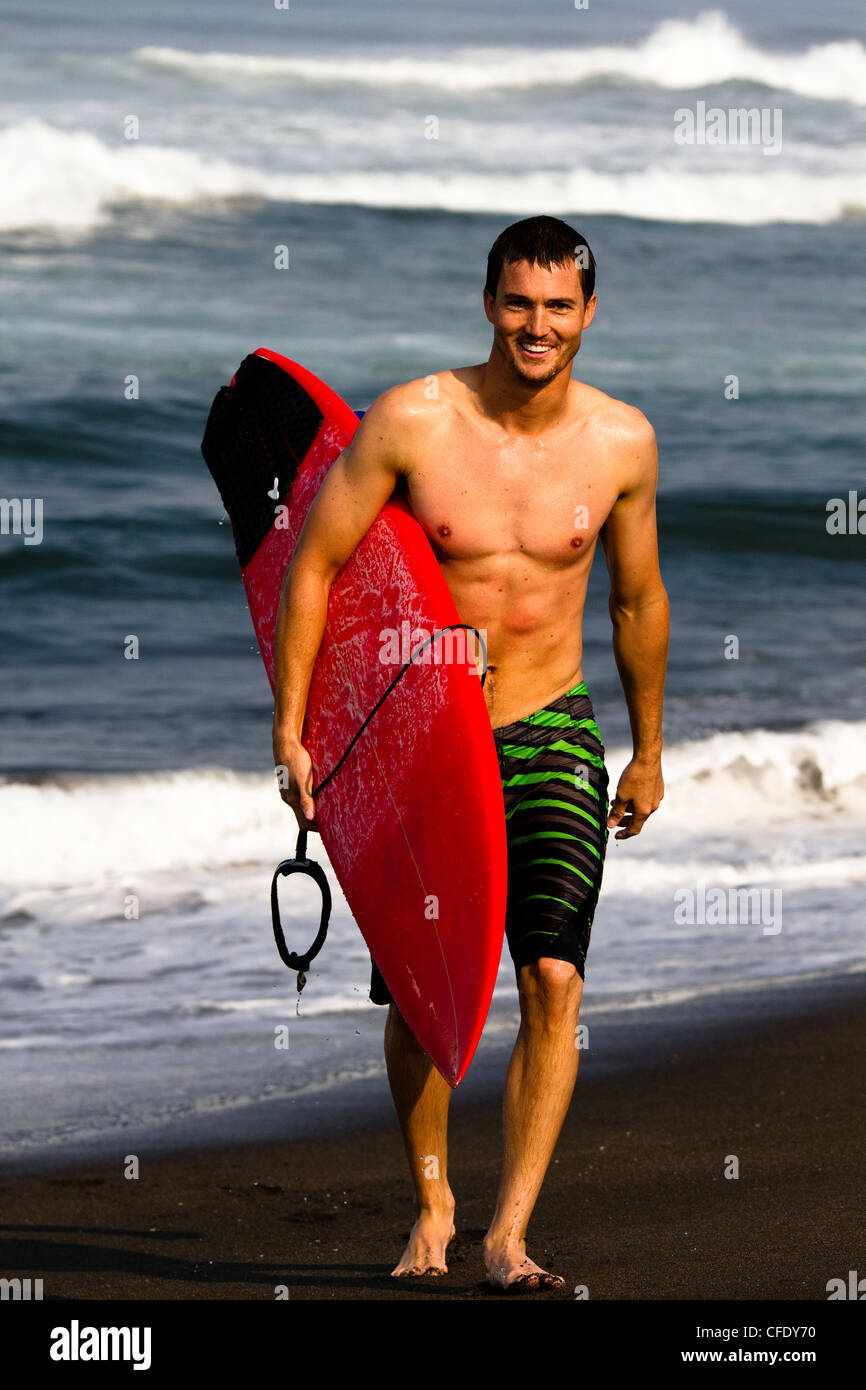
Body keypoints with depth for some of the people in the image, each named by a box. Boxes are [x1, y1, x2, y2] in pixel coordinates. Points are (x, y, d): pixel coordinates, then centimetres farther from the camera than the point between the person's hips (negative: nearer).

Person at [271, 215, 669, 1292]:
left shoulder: (621, 441, -3)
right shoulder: (412, 422, -11)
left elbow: (637, 599, 12)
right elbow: (312, 565, -4)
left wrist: (648, 750, 19)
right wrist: (289, 727, -7)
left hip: (550, 738, 1)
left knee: (554, 978, -16)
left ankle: (509, 1234, -13)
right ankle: (431, 1204, 28)